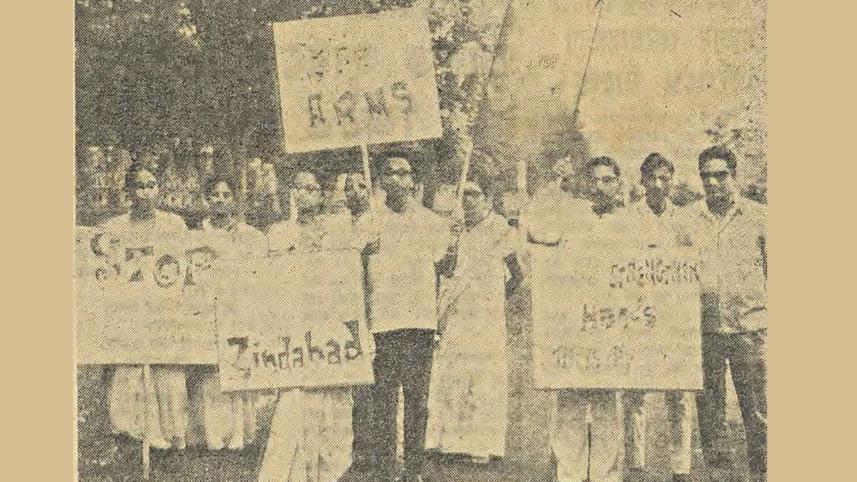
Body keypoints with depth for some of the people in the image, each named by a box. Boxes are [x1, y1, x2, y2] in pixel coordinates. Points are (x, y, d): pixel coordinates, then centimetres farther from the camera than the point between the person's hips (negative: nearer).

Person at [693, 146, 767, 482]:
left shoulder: (758, 217, 5)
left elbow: (772, 269, 8)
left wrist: (768, 310, 1)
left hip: (750, 328, -2)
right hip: (704, 330, 2)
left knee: (757, 411, 0)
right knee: (708, 412, 7)